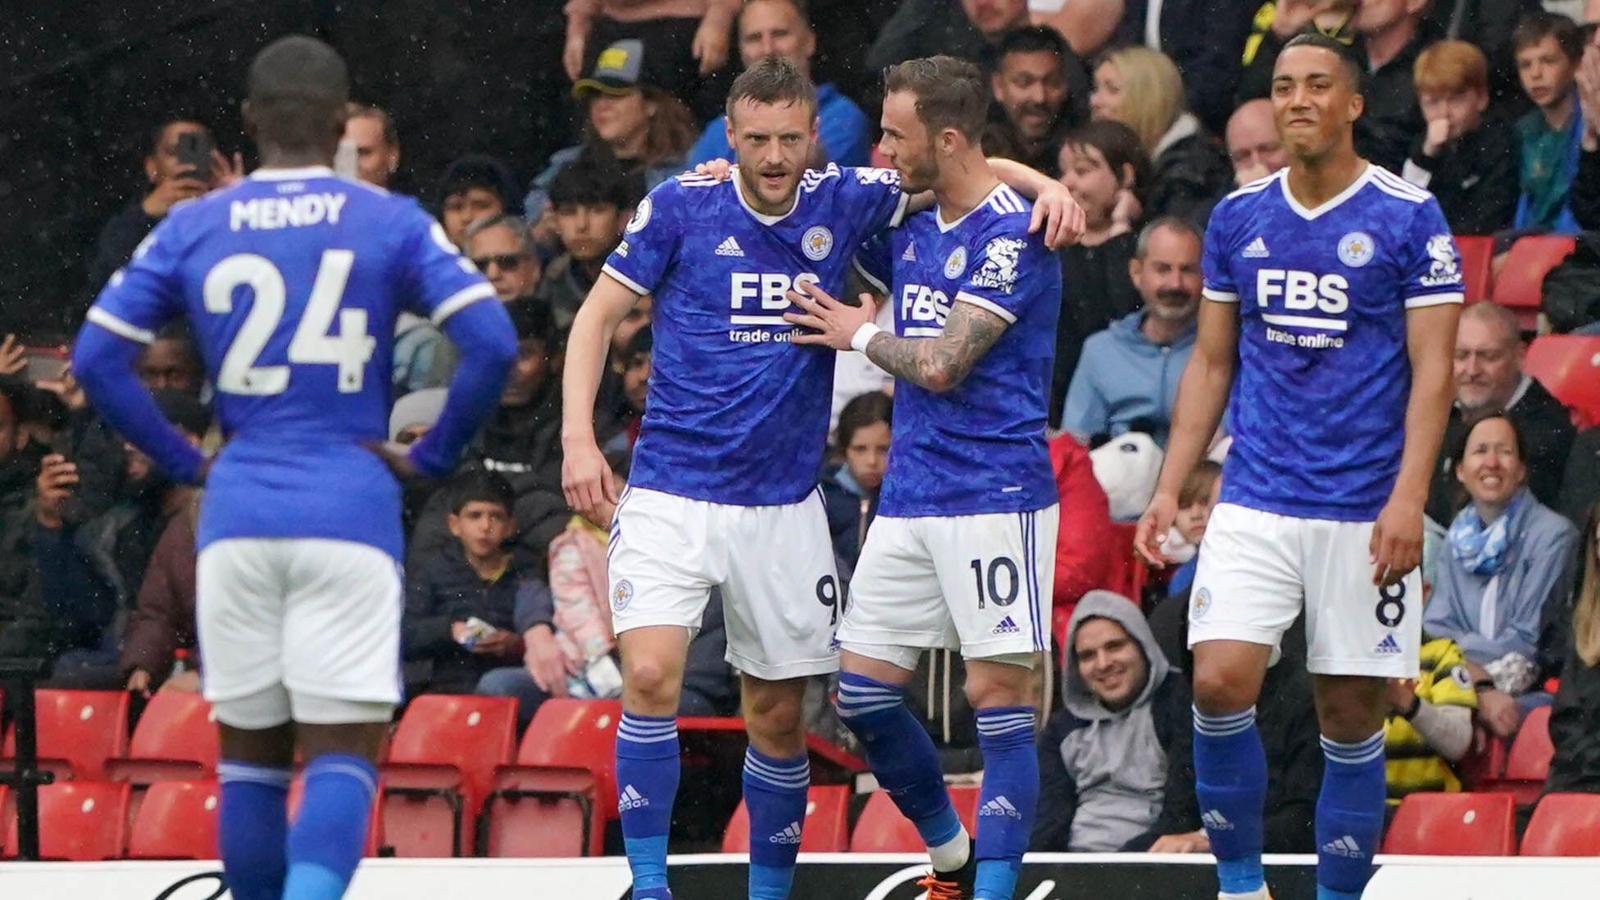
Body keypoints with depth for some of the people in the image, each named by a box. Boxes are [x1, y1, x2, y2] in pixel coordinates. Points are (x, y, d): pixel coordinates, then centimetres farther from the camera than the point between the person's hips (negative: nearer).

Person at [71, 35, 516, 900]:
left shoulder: (191, 229, 7)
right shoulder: (391, 223, 1)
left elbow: (96, 355, 3)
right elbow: (491, 343, -9)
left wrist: (184, 461, 10)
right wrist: (432, 455, 3)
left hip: (237, 511, 2)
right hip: (350, 508, -2)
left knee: (250, 754, 14)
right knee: (343, 756, -5)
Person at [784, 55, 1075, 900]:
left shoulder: (1011, 234, -13)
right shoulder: (912, 229, 13)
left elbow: (940, 364, -19)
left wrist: (861, 333, -1)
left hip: (996, 496, -9)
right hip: (908, 500, 9)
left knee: (998, 698, -6)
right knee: (861, 689, 7)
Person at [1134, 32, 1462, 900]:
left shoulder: (1408, 215, -4)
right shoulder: (1238, 217, 8)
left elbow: (1432, 370, -6)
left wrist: (1407, 498, -16)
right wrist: (1169, 488, 6)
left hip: (1364, 511, -3)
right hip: (1254, 503, 3)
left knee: (1350, 715, 2)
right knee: (1219, 683, -12)